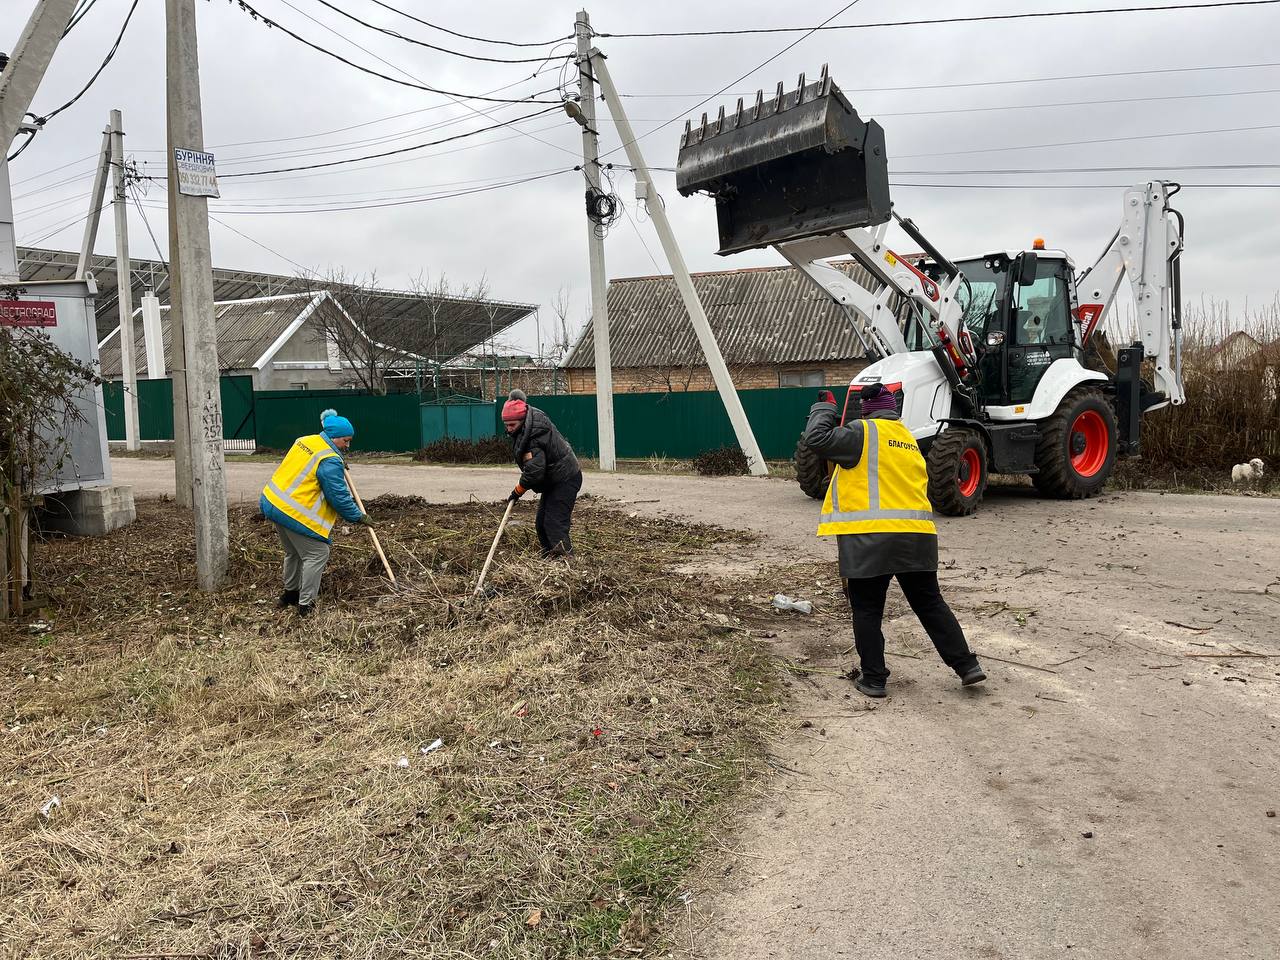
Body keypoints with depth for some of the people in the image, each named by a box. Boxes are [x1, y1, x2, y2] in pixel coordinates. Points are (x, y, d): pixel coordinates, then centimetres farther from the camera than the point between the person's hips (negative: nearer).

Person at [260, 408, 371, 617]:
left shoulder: (305, 441, 10)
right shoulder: (330, 461, -18)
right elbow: (339, 496, -17)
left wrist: (340, 466, 36)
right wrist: (358, 516, -4)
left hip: (273, 504, 10)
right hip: (295, 514, -10)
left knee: (293, 553, 25)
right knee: (316, 555, 0)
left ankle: (290, 593, 40)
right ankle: (306, 605, 2)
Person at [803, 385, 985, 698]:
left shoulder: (863, 431, -4)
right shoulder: (909, 440, 21)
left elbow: (817, 438, -10)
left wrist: (825, 408, 6)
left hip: (870, 538, -6)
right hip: (917, 535, 6)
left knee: (867, 610, 7)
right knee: (930, 603, 16)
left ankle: (873, 678, 12)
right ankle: (966, 666, 17)